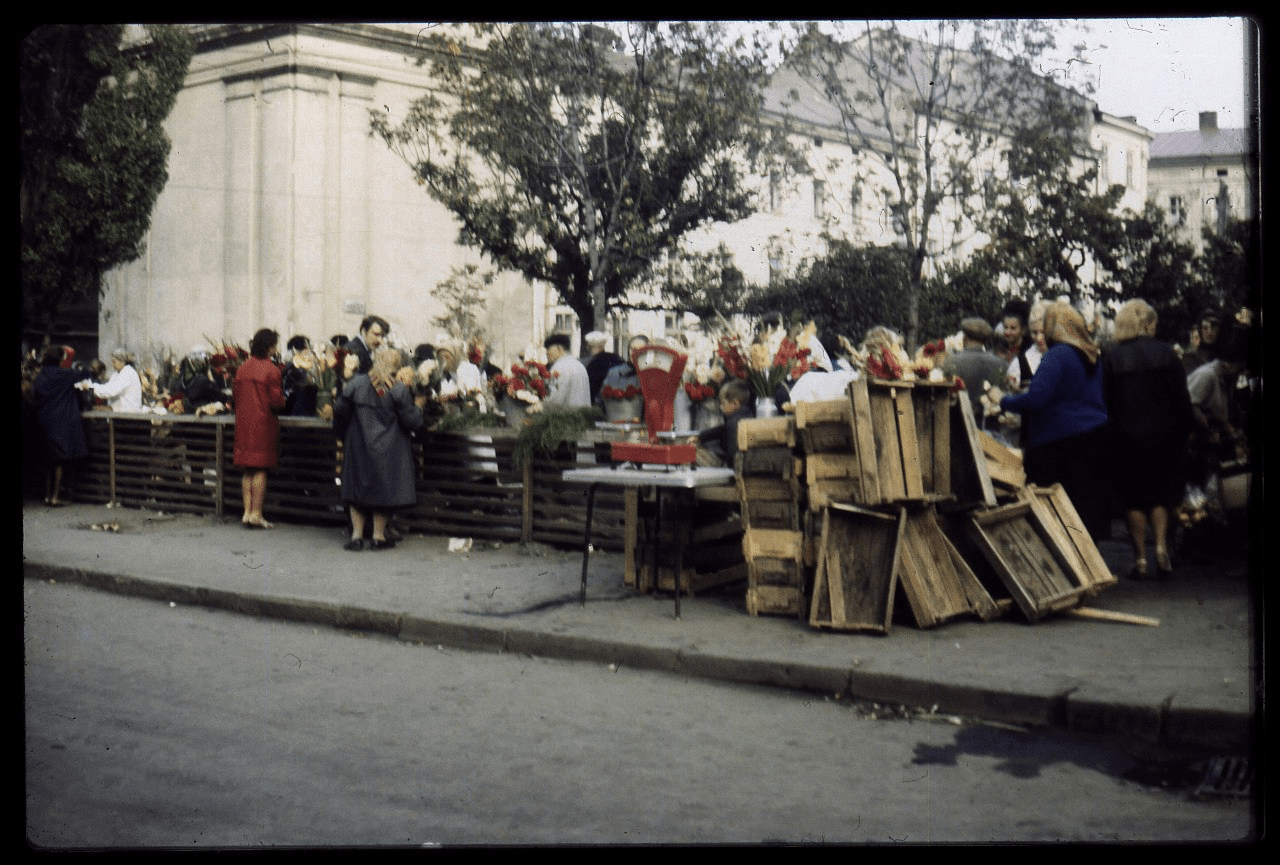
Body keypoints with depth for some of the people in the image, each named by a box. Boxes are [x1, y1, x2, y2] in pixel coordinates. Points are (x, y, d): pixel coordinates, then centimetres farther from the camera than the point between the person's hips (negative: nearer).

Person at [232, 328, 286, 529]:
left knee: (248, 470, 11)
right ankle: (256, 514, 1)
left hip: (244, 422, 5)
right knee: (260, 469, 0)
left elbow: (235, 396, 9)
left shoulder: (243, 368, 5)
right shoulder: (271, 369, -11)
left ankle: (247, 512, 12)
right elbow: (276, 401, -14)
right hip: (264, 422, -5)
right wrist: (280, 404, 7)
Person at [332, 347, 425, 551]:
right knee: (384, 490, 8)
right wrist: (418, 409, 11)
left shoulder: (356, 384, -5)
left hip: (358, 448, 2)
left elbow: (340, 412, 2)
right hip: (388, 449, -2)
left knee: (358, 488, 11)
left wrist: (343, 436, 17)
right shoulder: (399, 390, -13)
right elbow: (412, 421, -11)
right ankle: (378, 536, 11)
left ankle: (357, 535, 6)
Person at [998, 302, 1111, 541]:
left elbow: (1035, 400, -21)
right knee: (1091, 502, 12)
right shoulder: (1091, 356, 14)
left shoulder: (1056, 355, -13)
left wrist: (1003, 400, -5)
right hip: (1096, 438, 9)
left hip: (1062, 443, -9)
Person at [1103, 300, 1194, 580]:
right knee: (1161, 493, 16)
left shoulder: (1110, 357, -6)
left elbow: (1105, 402, -6)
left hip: (1126, 438, -1)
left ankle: (1140, 558, 6)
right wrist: (1183, 434, 7)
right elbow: (1182, 399, -2)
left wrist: (1108, 438, 2)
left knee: (1133, 498, 7)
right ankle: (1161, 547, 0)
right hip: (1163, 436, 1)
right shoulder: (1166, 353, -4)